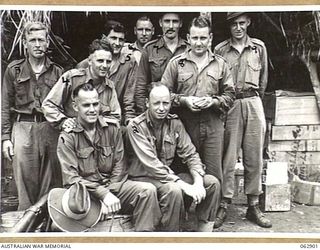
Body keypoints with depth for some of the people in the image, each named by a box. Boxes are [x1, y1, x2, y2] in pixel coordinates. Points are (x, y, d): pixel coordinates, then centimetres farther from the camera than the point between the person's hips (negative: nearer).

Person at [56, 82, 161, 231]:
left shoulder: (113, 127, 5)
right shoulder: (67, 137, -4)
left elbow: (119, 166, 3)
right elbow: (71, 178, -11)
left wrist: (108, 198, -11)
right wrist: (104, 194, -23)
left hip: (112, 186, 3)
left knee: (148, 190, -21)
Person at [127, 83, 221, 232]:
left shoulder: (175, 123, 2)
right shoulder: (136, 126, -15)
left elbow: (190, 154, 0)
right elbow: (151, 164, -24)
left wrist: (198, 182, -19)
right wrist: (185, 185, -28)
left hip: (170, 174, 6)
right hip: (143, 177, -6)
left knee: (212, 183, -8)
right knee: (174, 190, -35)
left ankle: (204, 230, 4)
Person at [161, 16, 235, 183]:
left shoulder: (220, 64, 10)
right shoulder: (176, 63, 5)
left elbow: (230, 95, 8)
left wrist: (213, 101, -11)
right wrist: (184, 100, -13)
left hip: (213, 125, 1)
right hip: (185, 125, -1)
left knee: (214, 174, 4)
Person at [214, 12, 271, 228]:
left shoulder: (259, 47, 11)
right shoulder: (220, 50, 4)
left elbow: (263, 78, 18)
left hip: (253, 103, 2)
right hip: (229, 105, -2)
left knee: (254, 158, 6)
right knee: (228, 158, -3)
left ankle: (254, 206, 16)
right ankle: (223, 205, 5)